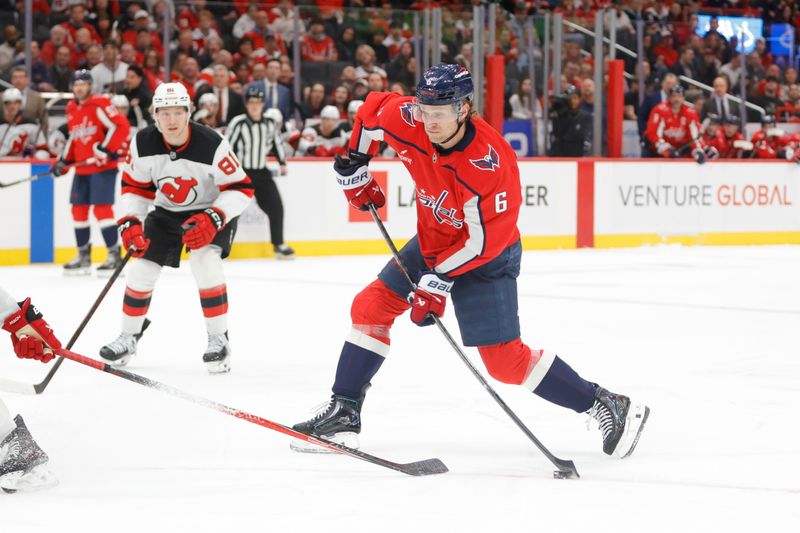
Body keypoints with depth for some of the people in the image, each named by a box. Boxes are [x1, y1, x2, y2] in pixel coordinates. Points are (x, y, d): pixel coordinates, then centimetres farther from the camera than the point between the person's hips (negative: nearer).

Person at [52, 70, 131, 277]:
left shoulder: (100, 105, -13)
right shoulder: (71, 109, 13)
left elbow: (122, 126, -20)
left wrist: (107, 149, -23)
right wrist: (64, 160, 15)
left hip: (103, 166, -8)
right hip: (82, 168, 8)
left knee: (102, 208, -14)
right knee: (78, 209, 10)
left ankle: (115, 256, -10)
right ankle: (83, 256, 21)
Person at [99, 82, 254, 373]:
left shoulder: (211, 143, -29)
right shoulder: (144, 143, -17)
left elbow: (241, 188, -23)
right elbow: (134, 185, -2)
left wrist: (213, 219, -35)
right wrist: (129, 222, -16)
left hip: (212, 210, -4)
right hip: (167, 211, 4)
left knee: (205, 262, -27)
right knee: (142, 267, -1)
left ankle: (219, 340, -14)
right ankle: (129, 337, 21)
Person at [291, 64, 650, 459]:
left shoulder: (490, 165, -35)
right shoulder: (409, 122, -19)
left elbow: (485, 239, -28)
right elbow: (371, 111, 4)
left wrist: (439, 280, -26)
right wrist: (353, 167, 7)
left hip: (485, 257, -7)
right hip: (432, 240, 7)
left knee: (505, 360, -11)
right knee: (371, 306, 2)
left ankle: (606, 407, -3)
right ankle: (343, 413, 10)